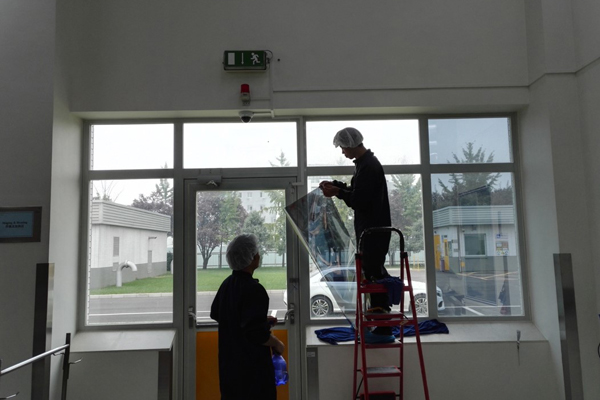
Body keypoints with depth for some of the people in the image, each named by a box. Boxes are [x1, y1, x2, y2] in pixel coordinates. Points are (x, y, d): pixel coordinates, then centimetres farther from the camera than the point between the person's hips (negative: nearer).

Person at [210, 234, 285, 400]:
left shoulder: (227, 284, 1)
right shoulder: (253, 289, -25)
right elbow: (256, 333, -28)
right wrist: (277, 344, -8)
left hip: (229, 360, 8)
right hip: (252, 363, -8)